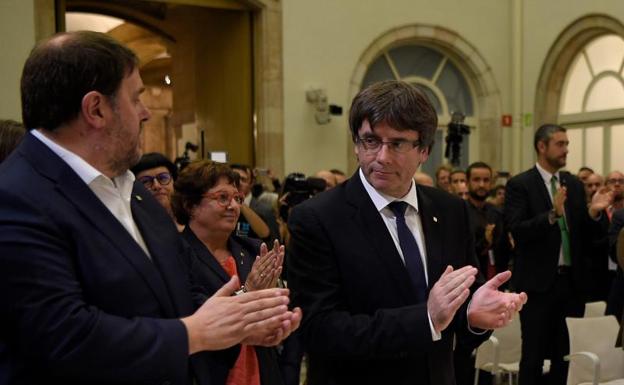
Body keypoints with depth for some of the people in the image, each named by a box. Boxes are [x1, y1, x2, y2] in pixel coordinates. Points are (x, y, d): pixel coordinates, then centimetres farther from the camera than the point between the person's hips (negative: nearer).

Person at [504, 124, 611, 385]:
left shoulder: (574, 184, 10)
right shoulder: (520, 184, -6)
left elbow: (586, 238, 10)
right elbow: (516, 231, -17)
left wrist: (593, 213, -9)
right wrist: (552, 214, -28)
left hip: (573, 280, 5)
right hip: (539, 282, -5)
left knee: (567, 354, 11)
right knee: (533, 355, 3)